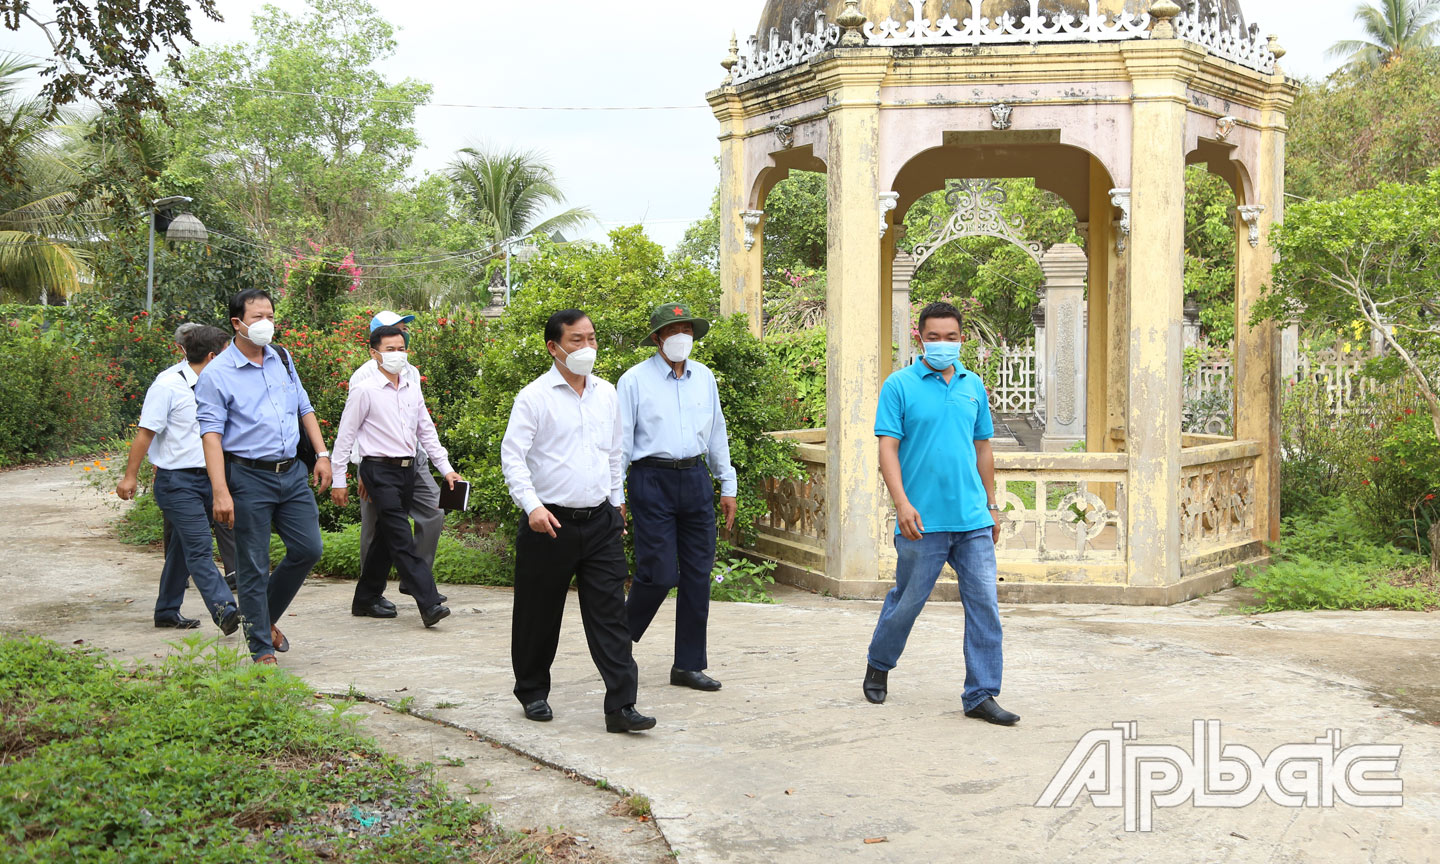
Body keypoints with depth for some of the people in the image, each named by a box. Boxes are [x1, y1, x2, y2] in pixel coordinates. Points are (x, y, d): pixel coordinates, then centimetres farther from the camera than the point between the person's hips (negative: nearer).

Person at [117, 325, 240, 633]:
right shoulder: (168, 385, -12)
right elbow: (146, 432, -10)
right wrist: (131, 476, -8)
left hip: (204, 477, 8)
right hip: (177, 481, -8)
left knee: (183, 548, 14)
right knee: (200, 548, -14)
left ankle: (167, 612, 24)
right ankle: (224, 611, -23)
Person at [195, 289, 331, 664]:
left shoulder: (283, 360, 11)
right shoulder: (216, 374, -7)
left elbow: (304, 409, 20)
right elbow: (211, 435, -13)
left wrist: (322, 454, 12)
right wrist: (221, 492, -21)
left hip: (292, 472, 6)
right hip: (249, 477, -6)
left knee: (308, 549, 6)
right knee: (253, 566, 0)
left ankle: (266, 617, 28)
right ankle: (262, 648, 11)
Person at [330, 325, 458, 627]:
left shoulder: (413, 390, 12)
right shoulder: (365, 391, -5)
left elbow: (427, 431, 19)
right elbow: (345, 436, -2)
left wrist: (446, 467, 11)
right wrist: (339, 481, -3)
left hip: (407, 469, 7)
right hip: (380, 469, -7)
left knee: (386, 537, 12)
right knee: (402, 539, -13)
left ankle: (365, 599, 24)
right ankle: (429, 603, -20)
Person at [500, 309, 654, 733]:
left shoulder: (606, 394, 11)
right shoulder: (535, 396, -6)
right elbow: (512, 456, -10)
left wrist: (618, 502, 21)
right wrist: (532, 505, -21)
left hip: (601, 522, 4)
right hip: (551, 523, -4)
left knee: (610, 615, -2)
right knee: (539, 615, 9)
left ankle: (621, 706, -2)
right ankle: (533, 693, 28)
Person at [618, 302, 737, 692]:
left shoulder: (704, 377, 13)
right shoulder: (635, 379, -2)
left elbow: (717, 434, 19)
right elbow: (620, 440, -3)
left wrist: (727, 486, 17)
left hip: (696, 479, 5)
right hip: (653, 481, -5)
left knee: (698, 573, 5)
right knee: (659, 573, -8)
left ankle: (689, 664, 15)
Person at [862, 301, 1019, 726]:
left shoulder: (974, 385, 12)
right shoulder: (899, 386, -2)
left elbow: (983, 449, 18)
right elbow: (888, 448, -8)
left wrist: (991, 506, 17)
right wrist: (902, 503, -19)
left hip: (973, 520, 4)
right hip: (922, 522, -4)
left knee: (984, 603, -1)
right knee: (907, 600, 9)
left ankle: (981, 695, 7)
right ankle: (878, 666, 34)